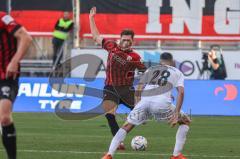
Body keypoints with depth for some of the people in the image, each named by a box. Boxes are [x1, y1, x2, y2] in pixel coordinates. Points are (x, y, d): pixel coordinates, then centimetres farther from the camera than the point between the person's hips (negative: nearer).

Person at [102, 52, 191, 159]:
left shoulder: (150, 70, 31)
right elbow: (181, 92, 9)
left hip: (144, 101, 2)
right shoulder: (177, 72, 25)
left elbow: (139, 89, 21)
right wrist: (176, 114, 4)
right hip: (162, 102, -2)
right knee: (185, 122, 21)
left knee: (127, 126, 22)